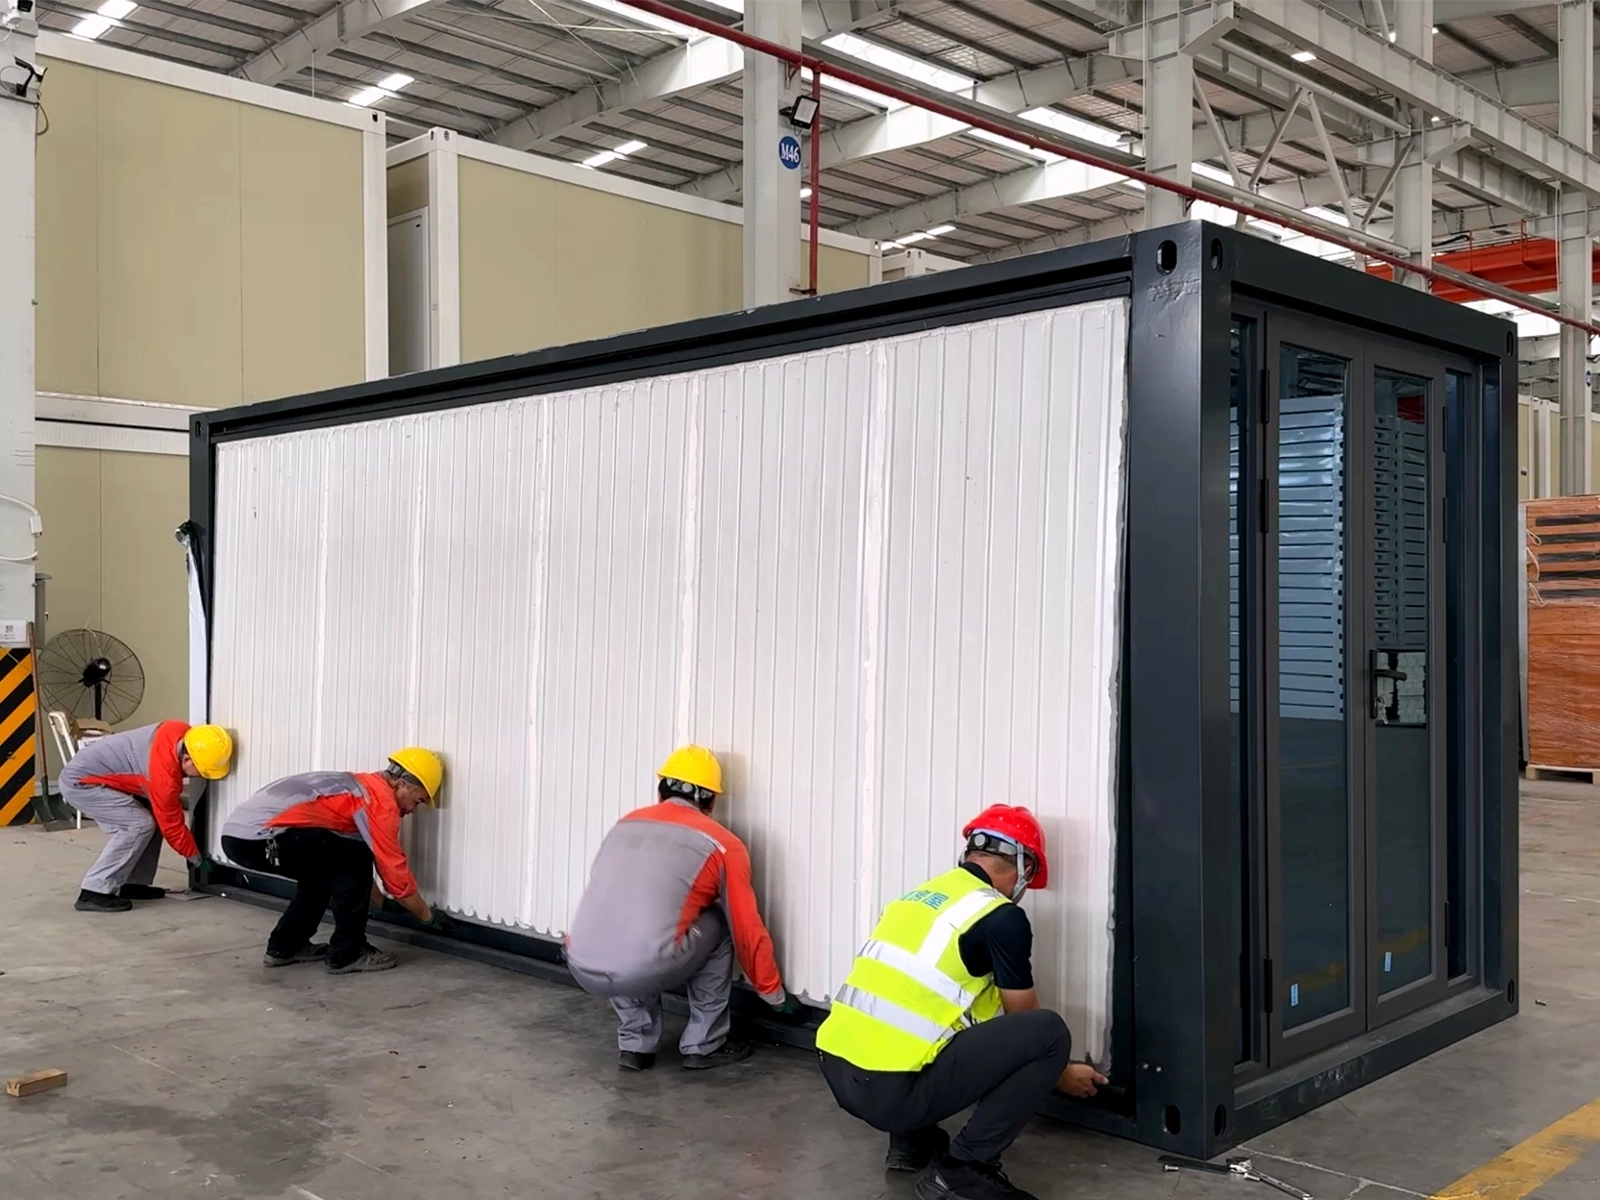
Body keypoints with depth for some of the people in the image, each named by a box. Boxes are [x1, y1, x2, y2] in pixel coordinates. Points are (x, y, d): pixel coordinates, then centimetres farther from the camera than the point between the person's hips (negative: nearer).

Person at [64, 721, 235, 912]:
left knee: (155, 817, 4)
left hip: (88, 769, 10)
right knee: (140, 825, -18)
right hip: (79, 783, -9)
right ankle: (94, 893, -15)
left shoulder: (181, 733, -9)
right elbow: (171, 826, -16)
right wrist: (195, 857, -3)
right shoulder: (164, 775, -30)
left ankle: (131, 883, 10)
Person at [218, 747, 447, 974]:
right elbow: (395, 874, 1)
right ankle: (347, 954, 5)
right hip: (259, 836, -10)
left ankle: (284, 947, 29)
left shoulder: (359, 785, 27)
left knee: (321, 866, 26)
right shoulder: (381, 800, -2)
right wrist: (428, 916, 15)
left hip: (236, 834, 10)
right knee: (356, 858, -3)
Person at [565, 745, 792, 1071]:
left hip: (583, 969, 5)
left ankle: (635, 1044, 27)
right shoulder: (722, 845, 10)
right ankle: (703, 1045, 23)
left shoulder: (625, 825, 23)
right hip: (643, 970, -5)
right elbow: (747, 929, 15)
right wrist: (775, 994, 30)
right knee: (718, 925, 21)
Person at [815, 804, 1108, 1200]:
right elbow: (1024, 1022, 8)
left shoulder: (920, 895, 20)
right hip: (892, 1089, -8)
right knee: (1048, 1032, -5)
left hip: (838, 1071, 9)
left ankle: (912, 1144, 24)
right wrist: (1063, 1073, 30)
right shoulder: (1001, 916, -3)